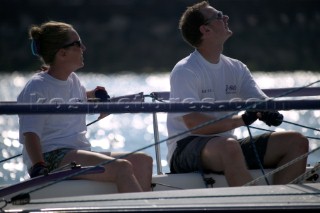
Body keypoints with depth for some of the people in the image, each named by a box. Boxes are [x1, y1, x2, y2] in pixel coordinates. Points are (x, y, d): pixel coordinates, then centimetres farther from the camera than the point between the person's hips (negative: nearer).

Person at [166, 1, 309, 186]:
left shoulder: (236, 68, 11)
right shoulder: (184, 71, -11)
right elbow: (194, 124, -22)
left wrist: (268, 113, -22)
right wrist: (241, 120, -28)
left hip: (226, 146, 8)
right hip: (186, 149, -8)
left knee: (297, 142, -7)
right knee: (228, 146, -41)